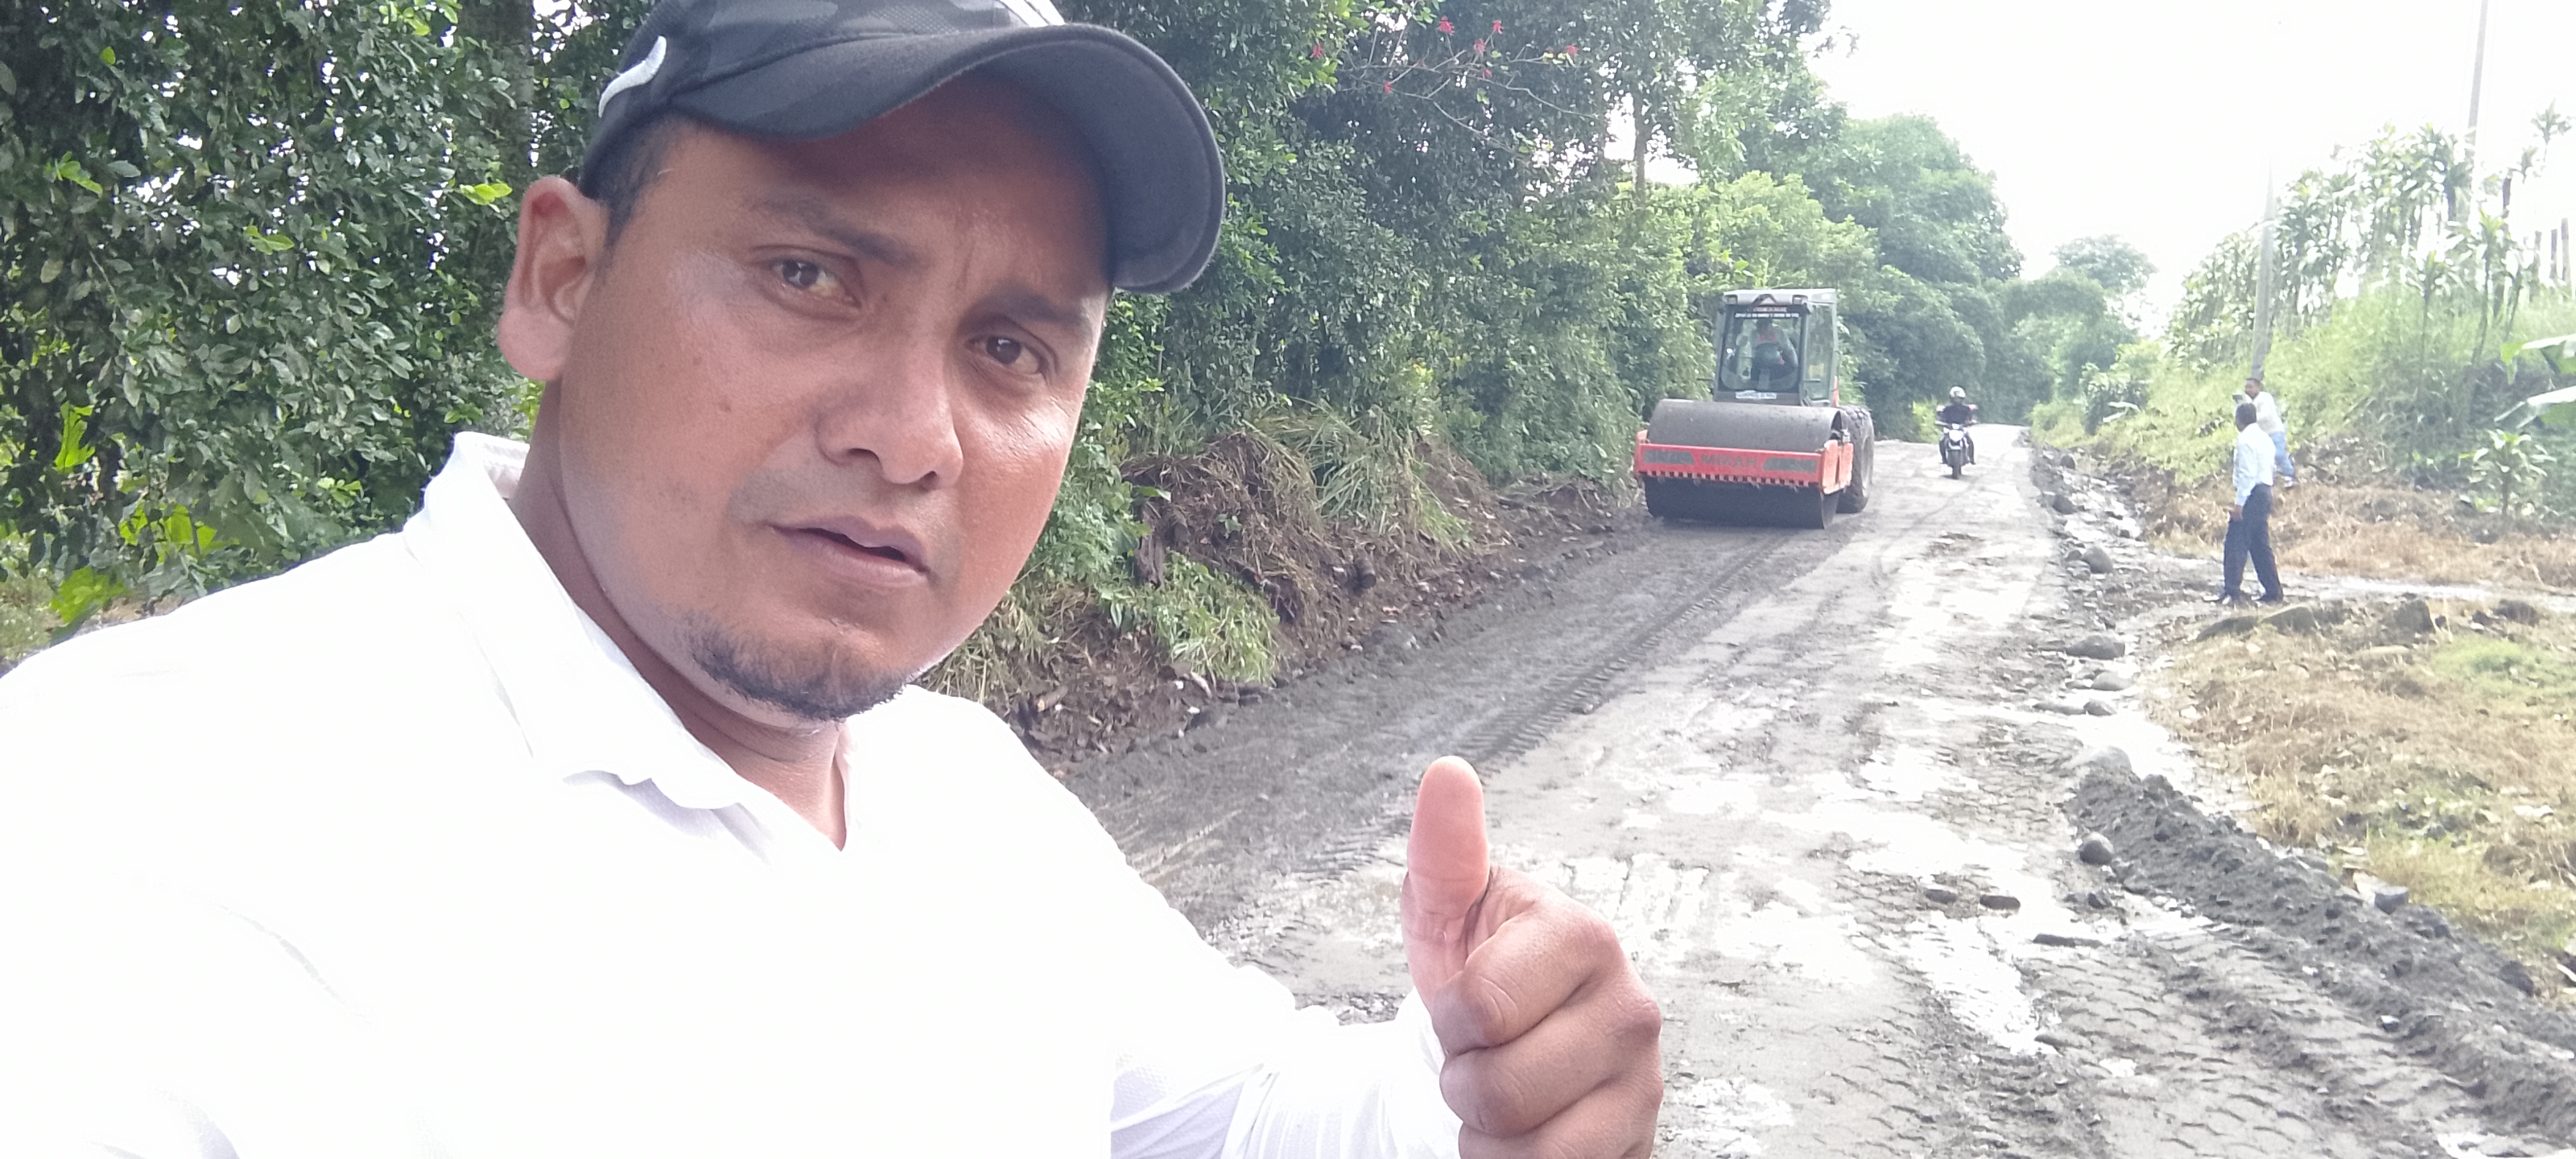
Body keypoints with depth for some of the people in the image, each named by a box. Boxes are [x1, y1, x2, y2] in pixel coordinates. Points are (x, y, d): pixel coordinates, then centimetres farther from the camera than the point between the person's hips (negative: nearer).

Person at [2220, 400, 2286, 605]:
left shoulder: (2246, 440, -13)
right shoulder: (2264, 438, 17)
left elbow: (2247, 474, -19)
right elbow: (2270, 470, 19)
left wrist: (2239, 503, -20)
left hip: (2252, 495, -10)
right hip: (2265, 493, 10)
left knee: (2236, 544, -9)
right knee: (2261, 545, 13)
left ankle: (2233, 592, -13)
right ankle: (2273, 592, 15)